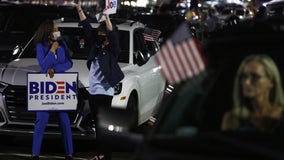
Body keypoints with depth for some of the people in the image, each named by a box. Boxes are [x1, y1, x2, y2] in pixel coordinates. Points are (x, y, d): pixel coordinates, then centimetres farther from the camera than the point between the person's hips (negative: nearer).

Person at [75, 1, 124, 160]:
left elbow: (113, 34, -23)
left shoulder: (112, 50, -4)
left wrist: (107, 18, -32)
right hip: (93, 91, 7)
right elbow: (87, 27, 13)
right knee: (98, 125, 11)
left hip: (105, 91, -7)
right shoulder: (96, 45, 13)